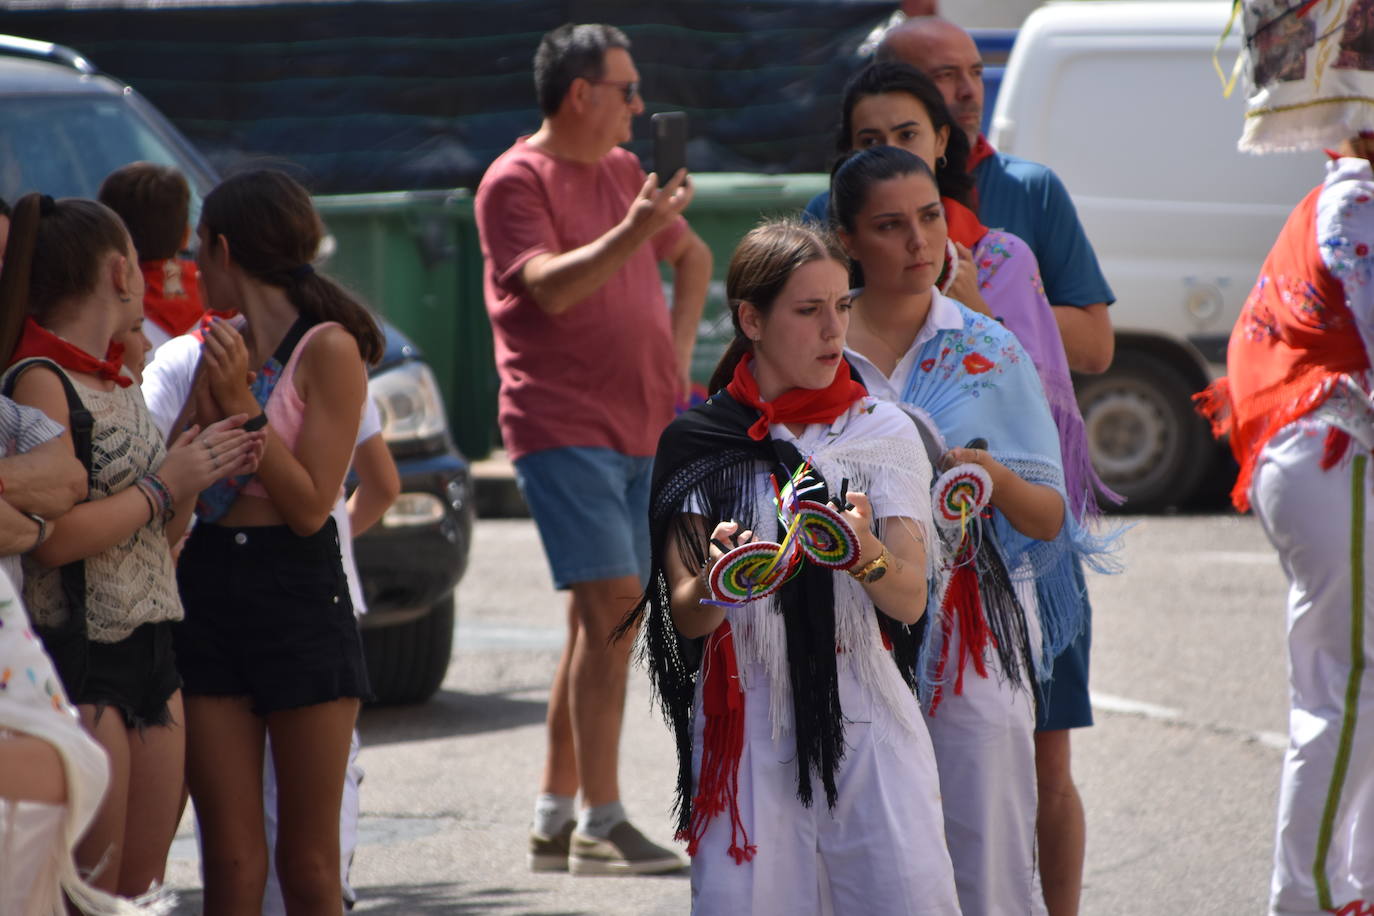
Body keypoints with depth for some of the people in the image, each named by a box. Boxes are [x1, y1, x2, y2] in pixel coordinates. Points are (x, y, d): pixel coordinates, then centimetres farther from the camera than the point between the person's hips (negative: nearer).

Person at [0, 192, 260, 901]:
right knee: (87, 895, -9)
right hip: (77, 659, -9)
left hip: (151, 653, 9)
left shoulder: (122, 385, 16)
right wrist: (164, 485, -10)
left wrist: (200, 474, 4)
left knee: (142, 882, 8)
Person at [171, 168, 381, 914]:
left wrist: (242, 404, -15)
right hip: (208, 593, 6)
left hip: (299, 597, -6)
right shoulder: (220, 348, 13)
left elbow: (310, 506, -13)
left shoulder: (327, 350, -7)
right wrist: (207, 401, -4)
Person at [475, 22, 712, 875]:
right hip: (562, 426, -8)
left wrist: (677, 354, 16)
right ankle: (600, 822, -18)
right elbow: (550, 286, -21)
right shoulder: (516, 182, -7)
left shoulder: (623, 172, 16)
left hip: (643, 426, 8)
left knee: (600, 620, 8)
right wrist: (633, 232, -34)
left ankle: (556, 818, 14)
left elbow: (694, 257, 30)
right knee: (612, 605, -17)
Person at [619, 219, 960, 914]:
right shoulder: (696, 445, 5)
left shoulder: (883, 433, 7)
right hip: (744, 731, 0)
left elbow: (911, 600, -3)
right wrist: (713, 586, -23)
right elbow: (685, 619, 0)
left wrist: (865, 557, -26)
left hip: (864, 722, 0)